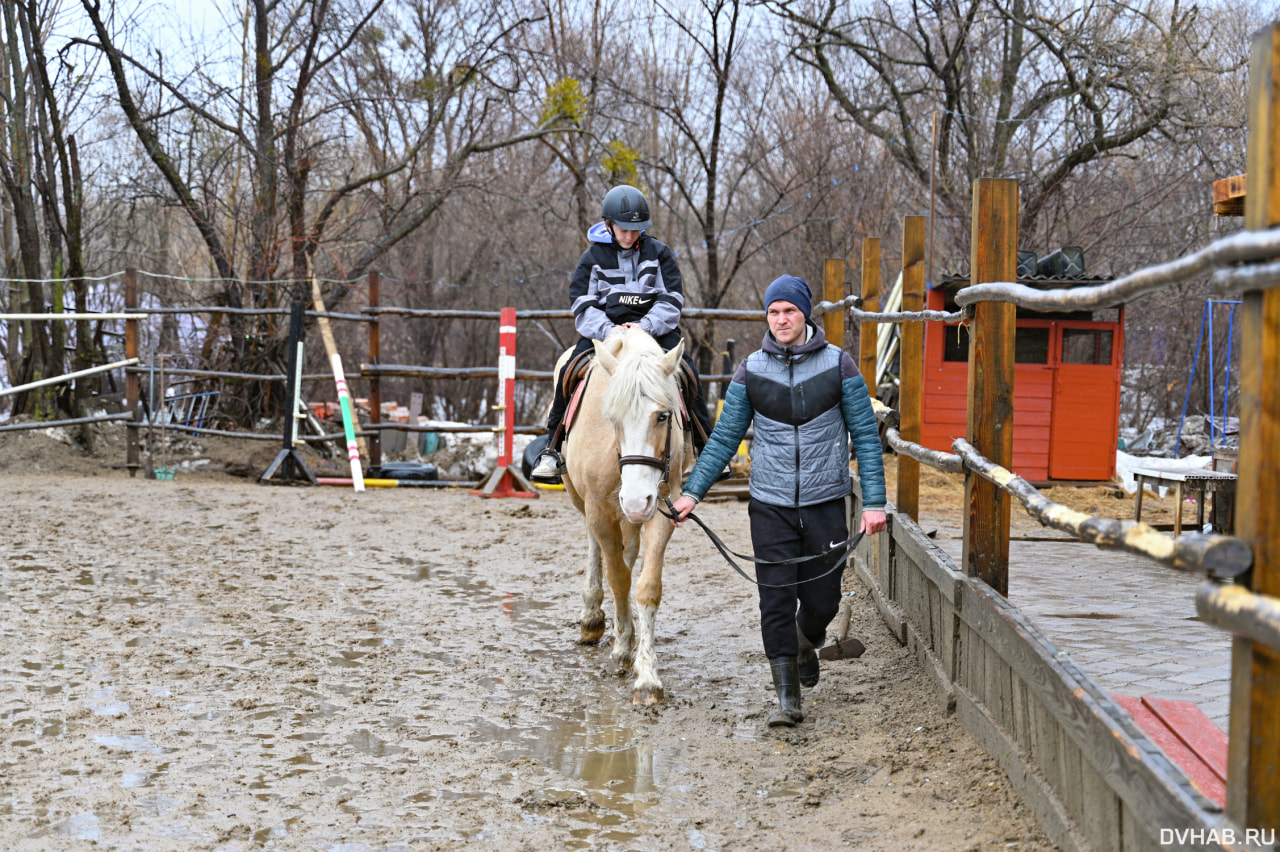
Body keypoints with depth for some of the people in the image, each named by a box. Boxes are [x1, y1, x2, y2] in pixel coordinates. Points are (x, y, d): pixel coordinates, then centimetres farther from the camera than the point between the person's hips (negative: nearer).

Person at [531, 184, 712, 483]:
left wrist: (646, 326, -18)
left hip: (654, 327, 0)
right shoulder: (593, 257, 6)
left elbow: (671, 300, 0)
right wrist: (608, 331, -20)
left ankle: (705, 445, -8)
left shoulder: (658, 252, 7)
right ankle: (552, 450, -13)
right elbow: (582, 307, 0)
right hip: (604, 328, 0)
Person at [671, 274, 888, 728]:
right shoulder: (751, 371, 1)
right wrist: (692, 491, 0)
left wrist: (874, 501, -5)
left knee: (822, 600, 7)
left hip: (825, 503, 0)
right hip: (771, 505, 0)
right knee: (776, 600, -3)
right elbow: (724, 437, 7)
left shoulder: (839, 365, -2)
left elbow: (865, 435, 1)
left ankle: (806, 643, 42)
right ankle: (787, 699, 6)